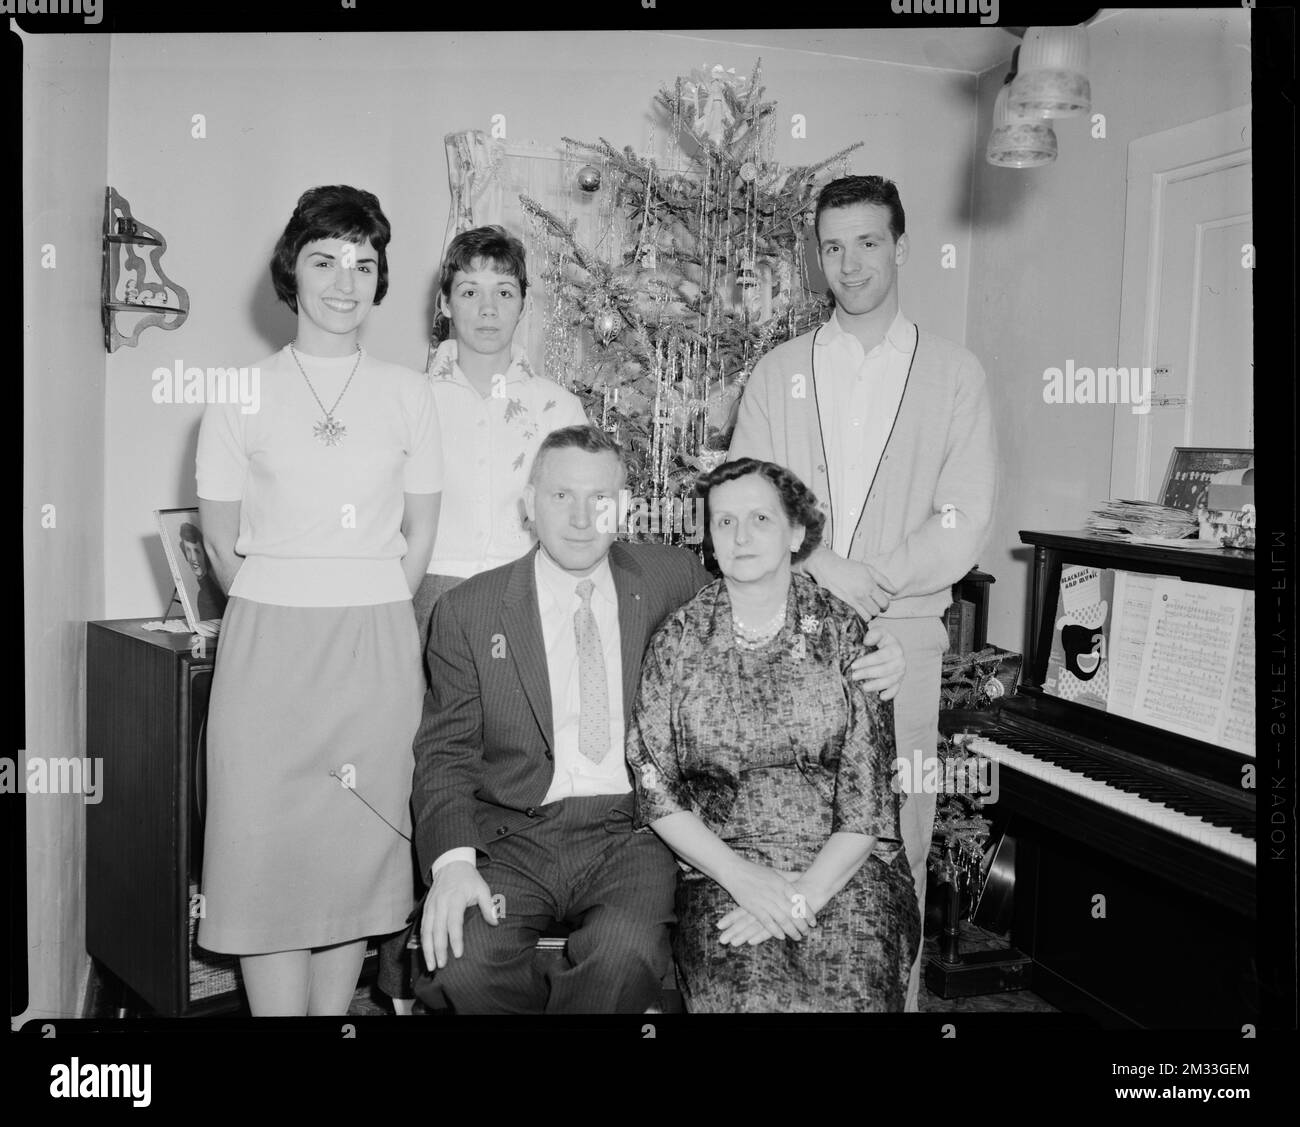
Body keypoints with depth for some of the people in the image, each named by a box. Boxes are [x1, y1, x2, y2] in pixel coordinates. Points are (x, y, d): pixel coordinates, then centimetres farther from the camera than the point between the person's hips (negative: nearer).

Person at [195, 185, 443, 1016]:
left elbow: (420, 534, 10)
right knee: (269, 852, 0)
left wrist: (370, 615, 9)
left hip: (379, 645, 1)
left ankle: (336, 1008, 22)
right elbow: (222, 540, 6)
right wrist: (284, 613, 8)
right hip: (267, 642, -1)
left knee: (359, 852, 7)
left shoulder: (408, 393, 6)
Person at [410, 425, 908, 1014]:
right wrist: (452, 860, -15)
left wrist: (864, 652, -2)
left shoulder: (671, 578, 7)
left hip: (629, 834, 0)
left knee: (627, 951, -31)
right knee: (461, 957, -27)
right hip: (511, 834, 1)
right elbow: (446, 750, 3)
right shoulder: (467, 611, 5)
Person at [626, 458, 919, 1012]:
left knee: (851, 986, -27)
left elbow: (868, 799, -2)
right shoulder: (679, 640, 4)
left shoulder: (844, 634, 1)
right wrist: (738, 874, -10)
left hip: (841, 866, 0)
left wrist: (803, 895, -14)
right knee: (746, 988, -27)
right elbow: (654, 786, 2)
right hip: (719, 868, 0)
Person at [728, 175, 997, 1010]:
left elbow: (963, 527, -1)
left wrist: (872, 580, -11)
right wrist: (822, 566, -11)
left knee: (898, 838, 0)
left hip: (901, 630, -1)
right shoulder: (779, 372, 12)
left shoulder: (955, 374, 6)